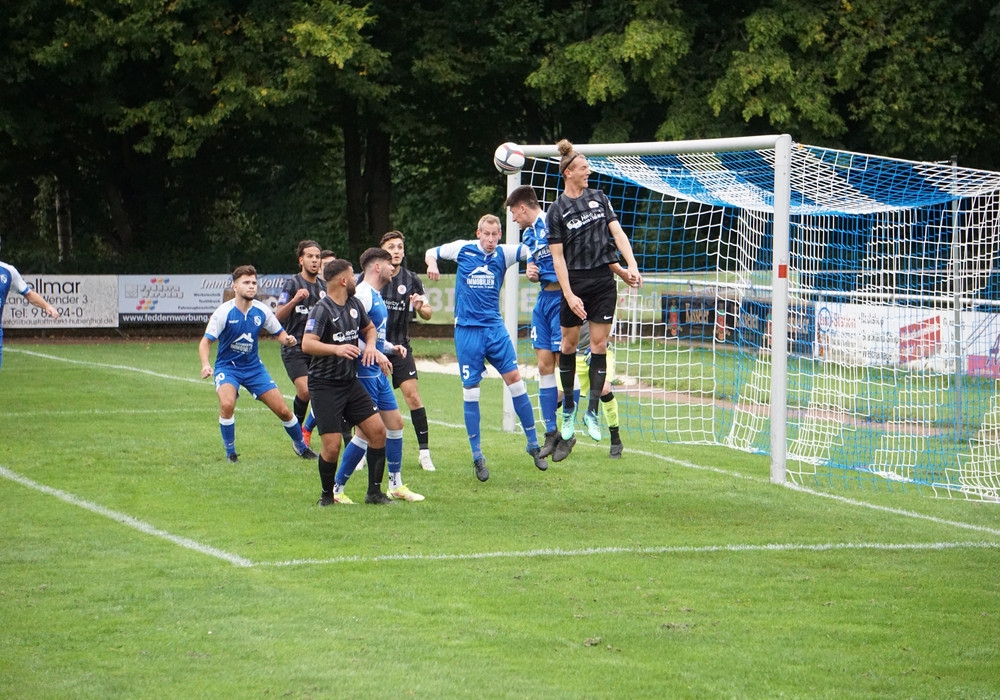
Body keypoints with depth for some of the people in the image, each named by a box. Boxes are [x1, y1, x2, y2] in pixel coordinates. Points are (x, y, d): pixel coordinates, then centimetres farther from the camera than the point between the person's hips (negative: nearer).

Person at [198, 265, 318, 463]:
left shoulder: (262, 311, -7)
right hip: (227, 366, -3)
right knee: (227, 404, -31)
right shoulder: (224, 312, -18)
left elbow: (279, 333, 5)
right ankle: (230, 452, -10)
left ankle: (300, 445, 27)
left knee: (283, 410, 0)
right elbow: (206, 342, -16)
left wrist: (287, 339, -19)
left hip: (253, 366, 3)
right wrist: (205, 365, -34)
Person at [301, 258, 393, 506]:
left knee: (378, 430, -2)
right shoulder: (322, 310, -15)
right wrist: (337, 349, -40)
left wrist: (370, 346, 6)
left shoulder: (355, 304, 8)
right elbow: (307, 344, -27)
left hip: (351, 383, 7)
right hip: (325, 385, -7)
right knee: (332, 446, -11)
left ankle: (374, 493, 9)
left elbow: (369, 328, 27)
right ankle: (327, 495, 13)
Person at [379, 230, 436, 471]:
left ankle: (424, 451, -6)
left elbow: (427, 314, 6)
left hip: (400, 347, 1)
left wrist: (421, 307, -17)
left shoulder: (411, 280, 2)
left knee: (413, 396, -10)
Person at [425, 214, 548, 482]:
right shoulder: (463, 249, 0)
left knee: (514, 377, -6)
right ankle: (477, 457, 8)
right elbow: (431, 252, 13)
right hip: (467, 329, -1)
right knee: (470, 389, 0)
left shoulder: (504, 253, 2)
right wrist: (432, 263, -7)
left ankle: (533, 444, 6)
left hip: (495, 327, 1)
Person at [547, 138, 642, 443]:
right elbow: (557, 256, -5)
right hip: (575, 282, -2)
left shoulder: (598, 197, 9)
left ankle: (592, 410, 2)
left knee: (599, 343, -1)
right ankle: (568, 406, 20)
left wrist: (631, 265, -10)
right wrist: (569, 295, -13)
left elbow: (617, 232, 5)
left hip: (604, 280, 3)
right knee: (569, 342, 4)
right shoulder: (556, 211, -2)